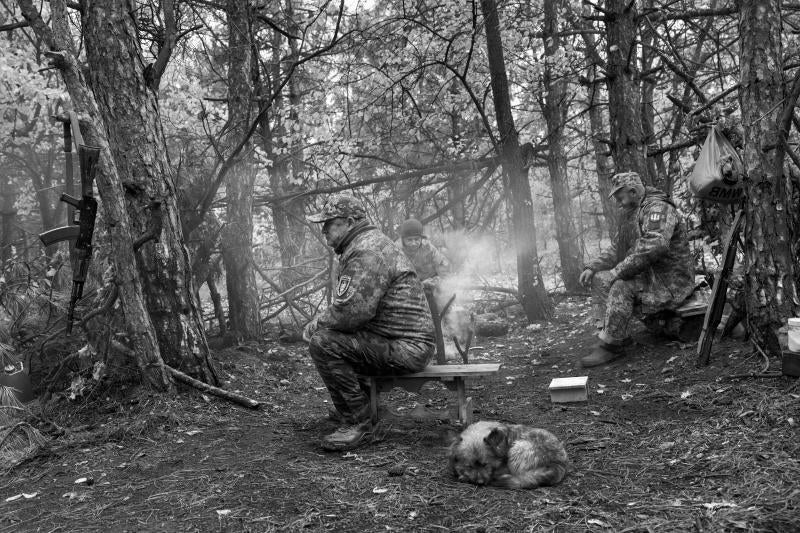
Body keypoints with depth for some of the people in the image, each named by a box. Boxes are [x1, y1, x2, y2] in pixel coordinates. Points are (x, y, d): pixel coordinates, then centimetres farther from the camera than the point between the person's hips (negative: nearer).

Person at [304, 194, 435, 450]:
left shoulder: (367, 252, -18)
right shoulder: (367, 244, 18)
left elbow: (352, 311, -28)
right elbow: (351, 304, 23)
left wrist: (319, 322, -9)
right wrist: (321, 320, 6)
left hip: (406, 349, -11)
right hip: (406, 344, 11)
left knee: (322, 344, -20)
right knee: (327, 335, 21)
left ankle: (358, 424, -10)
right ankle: (369, 406, 24)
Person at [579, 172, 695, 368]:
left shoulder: (658, 208, -16)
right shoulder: (630, 214, 16)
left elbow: (654, 246, -33)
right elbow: (616, 249, 20)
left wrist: (618, 271, -29)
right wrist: (592, 267, 3)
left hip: (670, 283, -10)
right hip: (648, 277, 10)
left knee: (621, 286, -30)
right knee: (599, 279, 1)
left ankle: (612, 345, -21)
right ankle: (609, 333, -5)